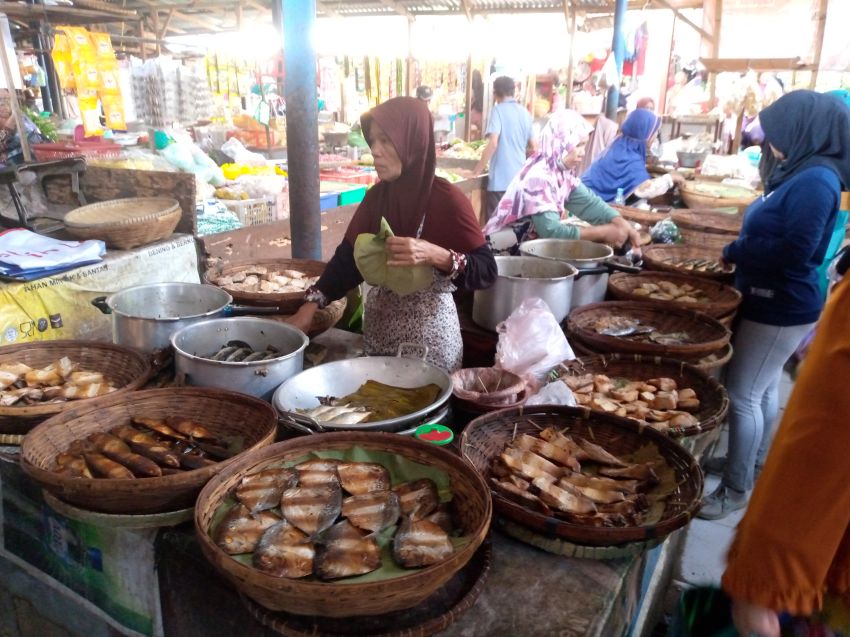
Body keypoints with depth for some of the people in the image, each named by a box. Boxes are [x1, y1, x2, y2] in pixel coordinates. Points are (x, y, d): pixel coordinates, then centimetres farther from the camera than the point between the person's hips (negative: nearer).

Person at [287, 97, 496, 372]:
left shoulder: (446, 199, -14)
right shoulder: (377, 196, 3)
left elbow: (487, 271, -14)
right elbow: (348, 255, 3)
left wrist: (437, 256, -29)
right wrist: (310, 305, -8)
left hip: (427, 335, -5)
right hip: (377, 330, 6)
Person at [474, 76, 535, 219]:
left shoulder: (498, 110, -6)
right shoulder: (525, 112, 11)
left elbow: (493, 143, -18)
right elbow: (532, 146, 19)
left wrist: (478, 170, -12)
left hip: (501, 180, -6)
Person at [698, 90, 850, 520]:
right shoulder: (801, 173, 9)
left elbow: (795, 251, -27)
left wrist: (735, 251, -15)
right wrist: (741, 251, -1)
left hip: (781, 307, -10)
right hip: (772, 300, 10)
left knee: (742, 395, -4)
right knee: (763, 390, 21)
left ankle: (736, 490, 9)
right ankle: (755, 462, 38)